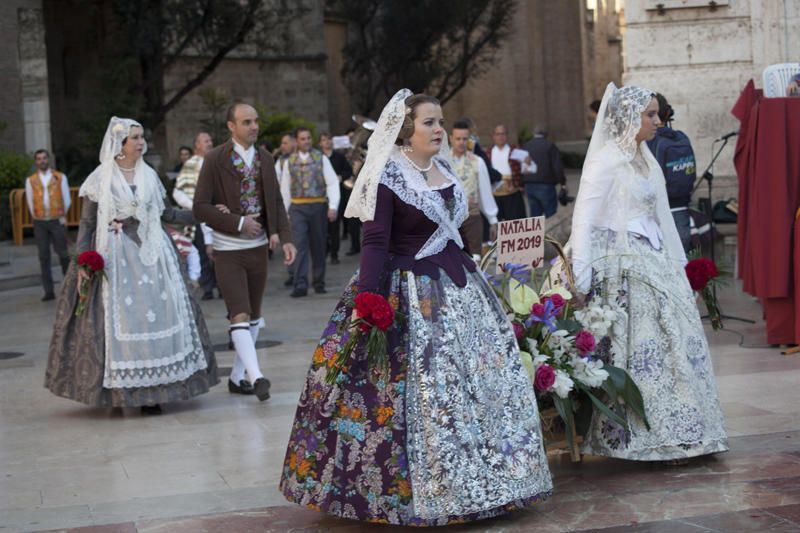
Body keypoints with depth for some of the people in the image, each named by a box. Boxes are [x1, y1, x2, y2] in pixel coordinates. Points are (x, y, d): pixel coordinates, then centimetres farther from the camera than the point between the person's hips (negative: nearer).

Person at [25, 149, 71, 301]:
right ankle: (49, 291, 2)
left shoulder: (60, 177, 5)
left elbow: (66, 199, 8)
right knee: (44, 257, 0)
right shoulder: (30, 180, 7)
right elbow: (30, 202, 11)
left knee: (63, 253, -1)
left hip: (57, 221, -1)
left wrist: (62, 215, 8)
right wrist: (37, 217, 11)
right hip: (39, 223, 1)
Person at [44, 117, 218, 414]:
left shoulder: (149, 175, 10)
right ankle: (120, 389, 3)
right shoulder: (100, 179, -2)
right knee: (118, 320, -4)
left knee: (157, 315, -1)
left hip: (152, 255, 4)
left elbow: (165, 213, 16)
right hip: (116, 257, -4)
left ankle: (150, 390, 4)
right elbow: (87, 223, -2)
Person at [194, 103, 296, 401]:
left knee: (254, 316, 12)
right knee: (240, 316, -14)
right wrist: (239, 223, -18)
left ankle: (237, 377, 23)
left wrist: (284, 237, -6)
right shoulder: (215, 160, -9)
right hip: (228, 251, -6)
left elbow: (276, 203, 8)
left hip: (258, 248, 6)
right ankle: (256, 377, -22)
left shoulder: (265, 160, 7)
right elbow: (200, 207, -12)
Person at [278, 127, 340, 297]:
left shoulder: (321, 158, 3)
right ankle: (300, 285, -15)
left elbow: (332, 183, -2)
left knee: (318, 246, 8)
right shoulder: (290, 162, 8)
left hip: (318, 206, 0)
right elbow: (285, 188, 13)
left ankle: (319, 283, 20)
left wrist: (333, 206, -12)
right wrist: (285, 213, 10)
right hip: (297, 208, 0)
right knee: (300, 245, -10)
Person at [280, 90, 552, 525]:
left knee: (482, 380, 10)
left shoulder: (443, 169, 10)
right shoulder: (388, 176, -12)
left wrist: (471, 274, 21)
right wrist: (365, 302, -29)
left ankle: (469, 482, 22)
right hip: (410, 296, -8)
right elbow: (375, 242, -19)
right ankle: (414, 491, 7)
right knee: (419, 393, -5)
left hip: (458, 285, 8)